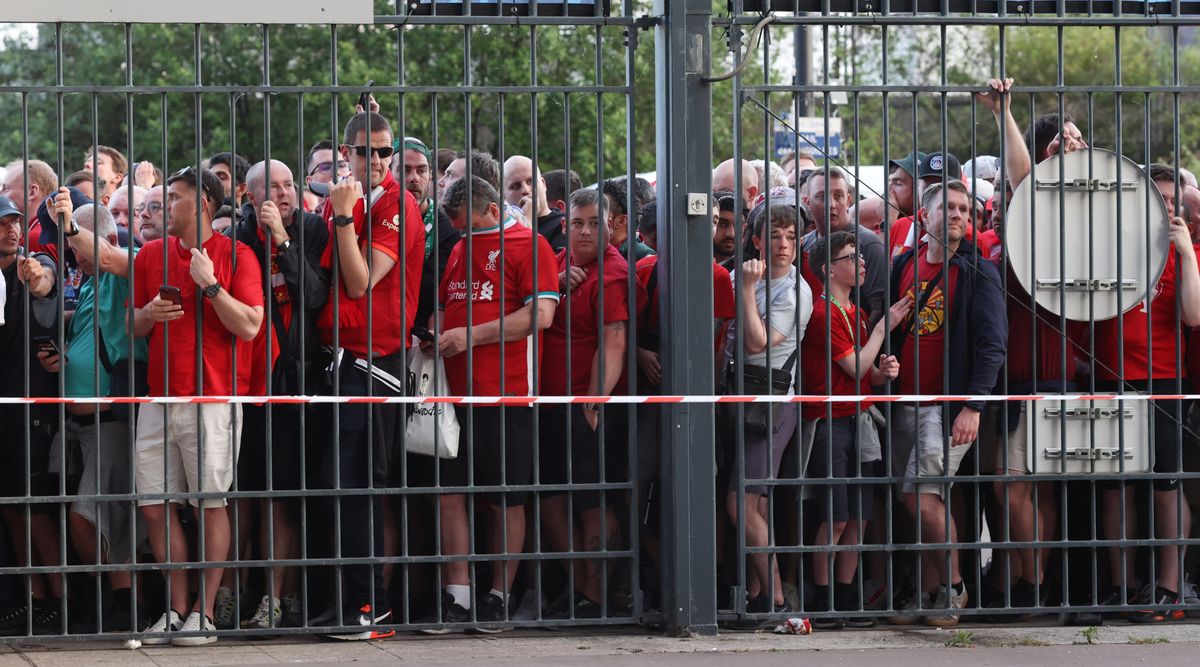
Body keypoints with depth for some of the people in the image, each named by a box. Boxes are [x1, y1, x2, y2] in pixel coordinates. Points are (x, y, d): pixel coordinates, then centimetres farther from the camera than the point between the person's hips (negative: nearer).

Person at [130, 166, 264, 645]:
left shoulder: (236, 256, -2)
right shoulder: (151, 255, 13)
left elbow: (249, 326, -9)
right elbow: (133, 328, 18)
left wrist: (210, 284, -15)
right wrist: (149, 314, -3)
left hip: (212, 399, -5)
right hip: (159, 399, 5)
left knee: (211, 503, -2)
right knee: (155, 506, 3)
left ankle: (205, 612, 3)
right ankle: (177, 608, 12)